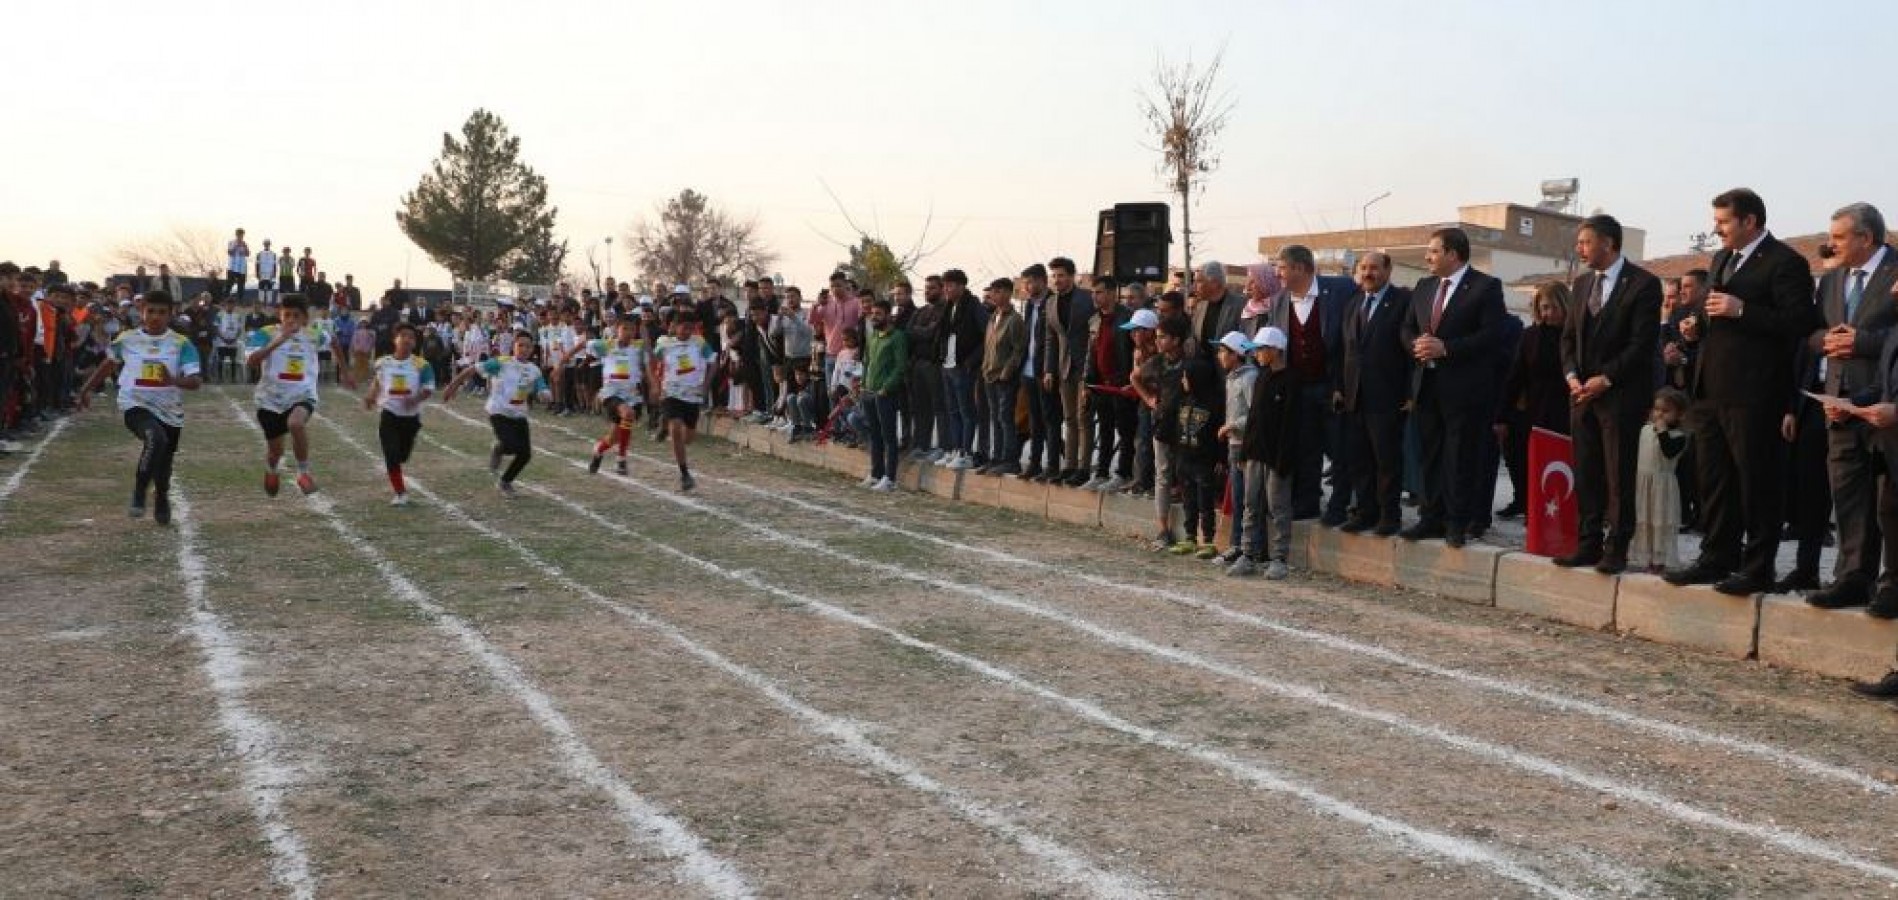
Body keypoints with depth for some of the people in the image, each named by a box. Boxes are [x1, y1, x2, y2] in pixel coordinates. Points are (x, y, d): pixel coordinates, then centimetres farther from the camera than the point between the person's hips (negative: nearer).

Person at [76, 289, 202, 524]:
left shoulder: (181, 344, -7)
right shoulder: (127, 339, 0)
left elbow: (196, 381, -16)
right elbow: (110, 364, 19)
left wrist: (174, 381, -37)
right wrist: (87, 390, 28)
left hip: (170, 412, 1)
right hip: (135, 406, -1)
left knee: (164, 468, 13)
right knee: (156, 439, -33)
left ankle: (161, 500, 45)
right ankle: (139, 495, -19)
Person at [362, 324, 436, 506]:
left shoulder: (421, 365, -9)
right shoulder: (383, 363, 0)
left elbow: (428, 389, -12)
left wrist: (415, 399, -30)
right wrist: (371, 398, 2)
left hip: (411, 416, 0)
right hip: (389, 414, 0)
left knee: (402, 455, 13)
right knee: (391, 456, -9)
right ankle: (400, 493, 4)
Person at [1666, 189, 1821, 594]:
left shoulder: (1784, 262, -8)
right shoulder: (1723, 259, 18)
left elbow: (1799, 322, -16)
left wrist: (1741, 310, -21)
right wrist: (1699, 325, 9)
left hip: (1751, 392, -8)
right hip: (1711, 389, 8)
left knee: (1756, 481, -1)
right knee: (1713, 479, 13)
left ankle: (1757, 568, 7)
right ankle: (1717, 559, 22)